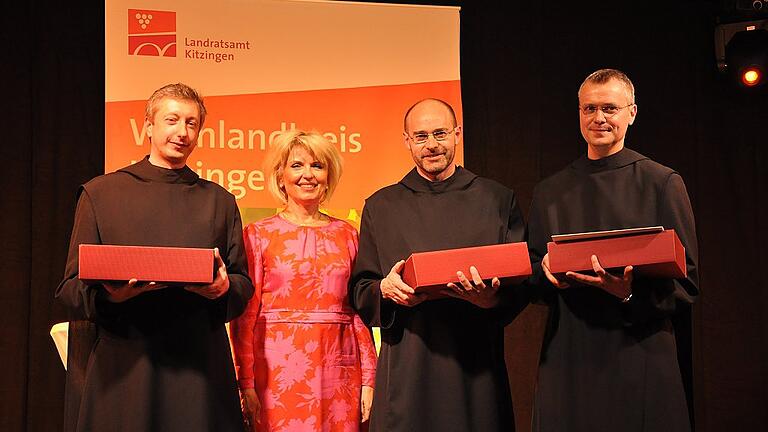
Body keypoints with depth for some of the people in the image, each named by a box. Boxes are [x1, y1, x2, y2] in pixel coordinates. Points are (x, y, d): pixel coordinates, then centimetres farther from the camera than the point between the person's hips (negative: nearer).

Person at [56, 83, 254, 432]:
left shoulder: (220, 201, 14)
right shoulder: (100, 193, 9)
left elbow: (244, 285, 13)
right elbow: (70, 288, 5)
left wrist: (224, 288, -11)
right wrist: (108, 294, -16)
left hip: (201, 364, 2)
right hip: (124, 363, -1)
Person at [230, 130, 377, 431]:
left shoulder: (347, 234, 9)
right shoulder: (258, 235, 2)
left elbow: (360, 311, 9)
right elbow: (245, 315, -1)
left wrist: (369, 379, 4)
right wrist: (246, 383, -7)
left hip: (338, 368, 2)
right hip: (279, 367, -2)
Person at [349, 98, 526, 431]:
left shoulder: (498, 200, 8)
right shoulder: (380, 207, 10)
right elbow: (359, 290, 10)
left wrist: (492, 299, -16)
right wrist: (384, 289, -12)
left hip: (477, 364, 0)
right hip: (407, 367, 0)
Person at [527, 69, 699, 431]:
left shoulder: (663, 183, 1)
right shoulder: (549, 192, 12)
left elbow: (686, 282, -2)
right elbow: (534, 281, 15)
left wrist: (631, 292, -20)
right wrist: (547, 270, -8)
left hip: (639, 355, -3)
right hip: (566, 357, 3)